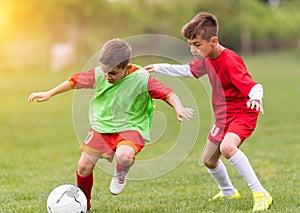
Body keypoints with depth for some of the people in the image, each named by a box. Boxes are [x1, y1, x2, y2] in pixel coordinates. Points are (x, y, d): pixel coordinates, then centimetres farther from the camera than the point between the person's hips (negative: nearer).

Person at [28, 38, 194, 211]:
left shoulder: (141, 79, -20)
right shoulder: (98, 74, -9)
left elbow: (166, 92, -19)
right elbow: (75, 81, 4)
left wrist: (179, 108, -37)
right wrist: (49, 94, 10)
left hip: (130, 127, -4)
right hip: (102, 126, 4)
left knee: (124, 156, -35)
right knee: (84, 167, 1)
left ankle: (121, 172, 5)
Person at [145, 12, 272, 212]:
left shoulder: (230, 62, -27)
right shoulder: (207, 59, 1)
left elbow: (254, 86, -36)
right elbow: (187, 70, 21)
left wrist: (256, 98, -58)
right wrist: (158, 67, 21)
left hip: (242, 113, -9)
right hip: (223, 116, 9)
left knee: (227, 146, -36)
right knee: (208, 159, 19)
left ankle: (260, 194, -32)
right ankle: (228, 191, 47)